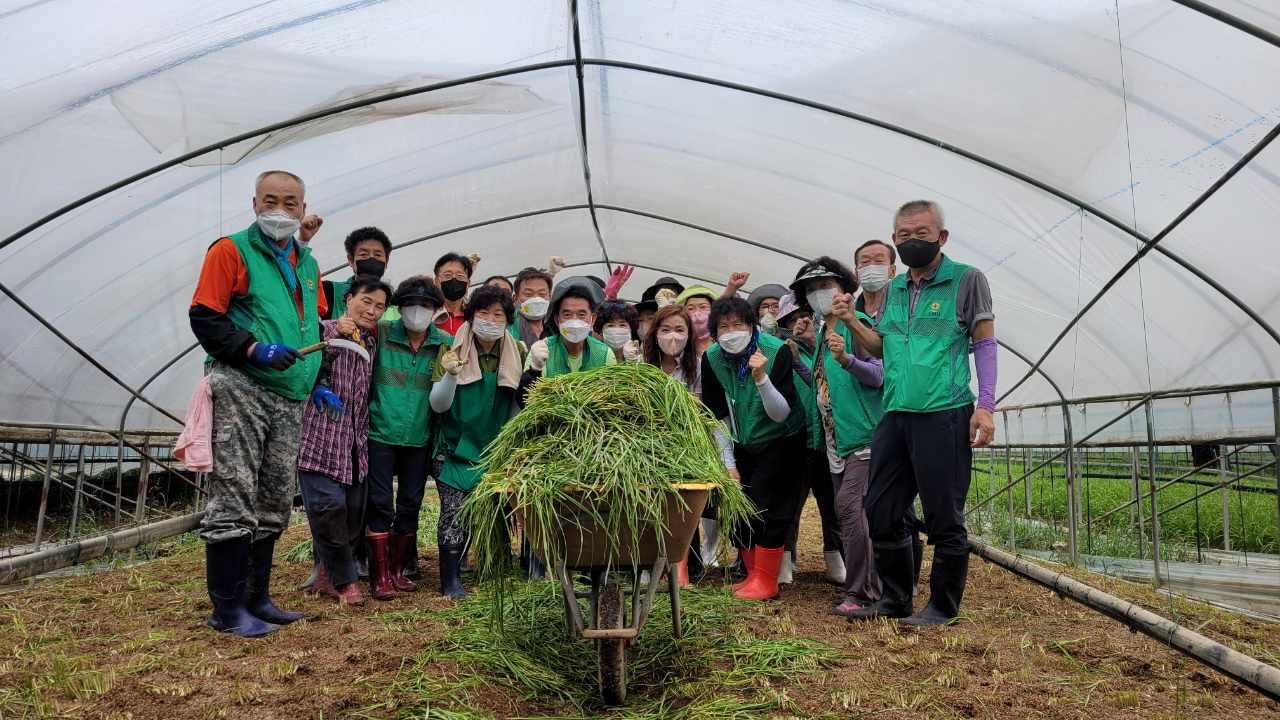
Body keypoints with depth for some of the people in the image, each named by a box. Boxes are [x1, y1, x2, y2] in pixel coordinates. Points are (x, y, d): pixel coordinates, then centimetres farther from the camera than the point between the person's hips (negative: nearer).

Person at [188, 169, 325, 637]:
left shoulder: (307, 264, 18)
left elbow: (318, 328, 25)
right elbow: (205, 318, -8)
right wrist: (254, 350, -21)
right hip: (240, 391, -7)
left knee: (275, 502, 10)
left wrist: (317, 381, 14)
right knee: (234, 500, -7)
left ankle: (256, 598, 21)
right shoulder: (232, 251, -1)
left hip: (289, 398, 7)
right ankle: (228, 610, 2)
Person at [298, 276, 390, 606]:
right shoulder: (325, 330, -3)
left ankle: (326, 575, 23)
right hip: (320, 436, -6)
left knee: (354, 510, 5)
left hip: (354, 441, 7)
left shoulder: (371, 344, 18)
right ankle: (345, 580, 5)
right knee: (329, 505, -12)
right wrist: (335, 338, -22)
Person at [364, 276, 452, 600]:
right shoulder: (381, 333, -4)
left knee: (410, 505, 11)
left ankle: (399, 569, 26)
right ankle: (380, 574, 11)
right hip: (381, 433, -2)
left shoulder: (446, 343, 1)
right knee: (381, 504, 0)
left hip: (419, 439, 3)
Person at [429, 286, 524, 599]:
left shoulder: (516, 353, 0)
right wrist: (450, 374, -27)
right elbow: (438, 405, -12)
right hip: (457, 447, -3)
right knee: (454, 511, -9)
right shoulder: (452, 350, -8)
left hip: (496, 449, 3)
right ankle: (450, 579, 4)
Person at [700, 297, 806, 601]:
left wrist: (761, 377, -41)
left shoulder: (776, 351, -25)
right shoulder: (711, 358, -12)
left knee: (766, 504, -14)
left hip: (781, 440, -5)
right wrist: (729, 462, -6)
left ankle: (766, 581, -3)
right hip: (744, 444, 5)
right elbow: (718, 416, -5)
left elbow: (781, 414, -26)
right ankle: (753, 574, 17)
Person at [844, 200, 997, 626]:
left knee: (944, 517, 0)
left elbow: (985, 344, -1)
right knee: (882, 513, 9)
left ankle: (942, 607, 14)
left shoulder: (967, 280, 1)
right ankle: (894, 600, 24)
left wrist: (985, 406, -10)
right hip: (894, 416, 6)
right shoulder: (894, 290, 17)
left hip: (945, 415, -6)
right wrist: (852, 321, 4)